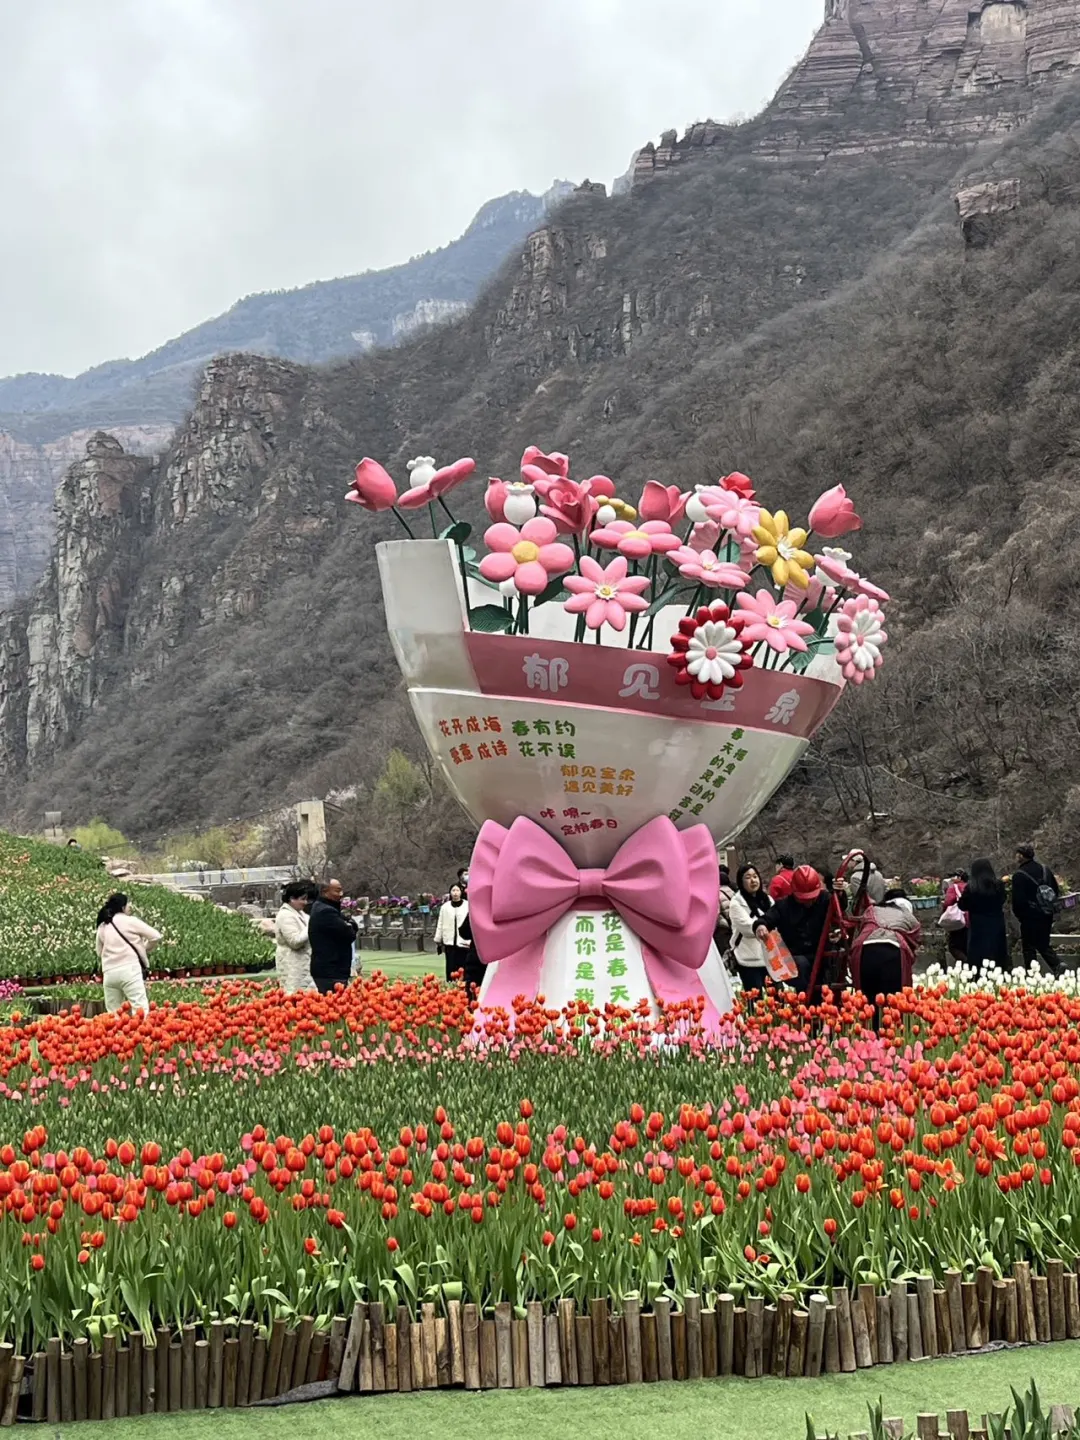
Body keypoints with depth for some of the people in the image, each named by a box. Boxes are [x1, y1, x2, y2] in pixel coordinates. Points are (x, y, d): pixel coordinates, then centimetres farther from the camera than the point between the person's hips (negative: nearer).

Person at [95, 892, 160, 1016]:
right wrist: (144, 949, 17)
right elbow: (155, 936, 1)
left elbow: (99, 952, 23)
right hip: (129, 970, -6)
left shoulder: (102, 927, 15)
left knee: (113, 1014, 10)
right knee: (140, 1009, -11)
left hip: (109, 972, 6)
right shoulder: (130, 921, 0)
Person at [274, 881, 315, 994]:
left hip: (303, 964, 9)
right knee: (296, 994, -12)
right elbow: (295, 941, -19)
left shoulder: (299, 913, 16)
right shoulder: (285, 916, -13)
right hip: (293, 967, -9)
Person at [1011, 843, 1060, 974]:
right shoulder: (1045, 869, 4)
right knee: (1044, 944, 17)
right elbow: (1056, 891, 10)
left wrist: (1019, 915, 0)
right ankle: (1056, 967, 0)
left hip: (1030, 917, -6)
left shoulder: (1019, 875, -16)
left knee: (1029, 948, 5)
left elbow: (1017, 900, -16)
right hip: (1047, 915, 6)